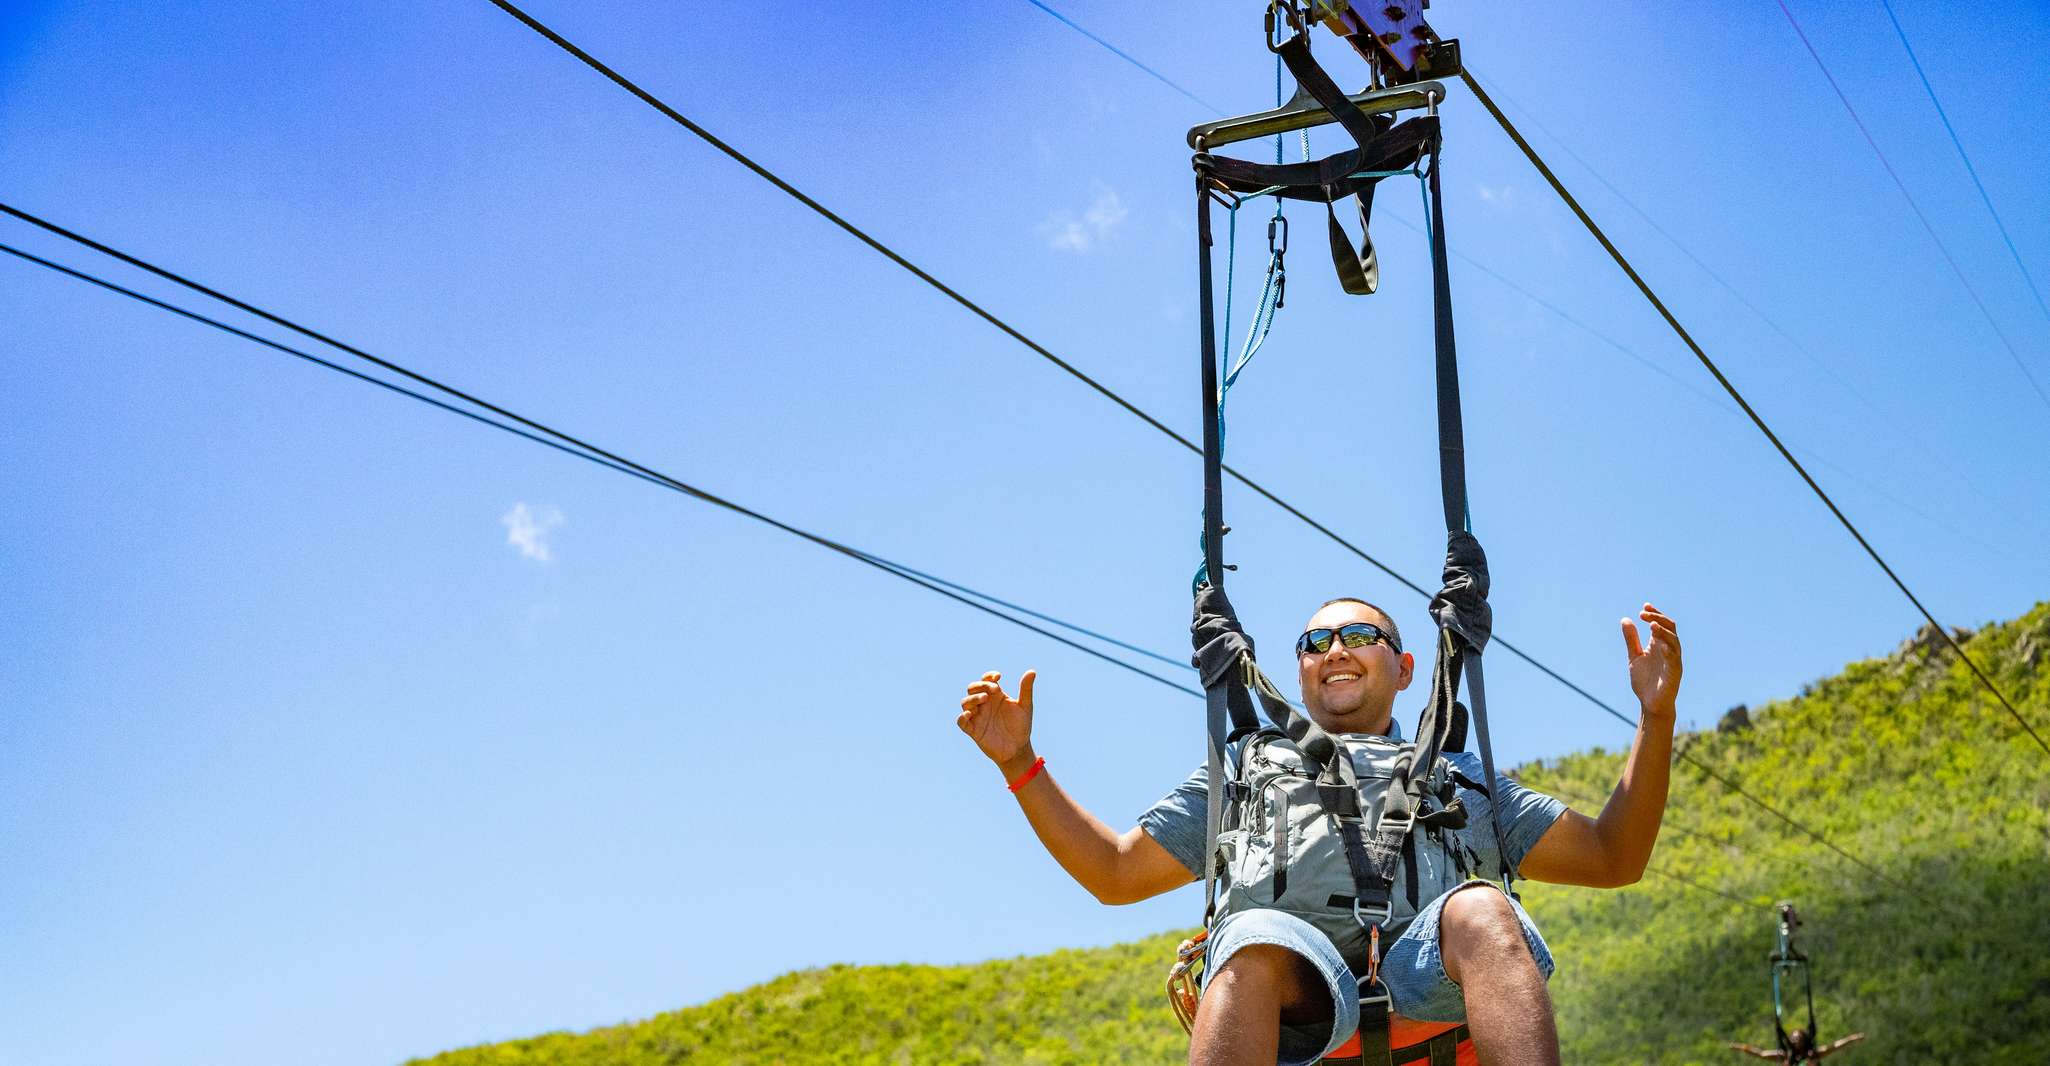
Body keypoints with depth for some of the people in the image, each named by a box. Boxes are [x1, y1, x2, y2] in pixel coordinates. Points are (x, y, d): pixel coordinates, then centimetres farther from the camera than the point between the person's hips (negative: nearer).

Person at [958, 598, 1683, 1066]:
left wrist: (1656, 717, 17)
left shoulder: (1461, 778, 36)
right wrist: (1019, 763, 21)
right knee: (1255, 940, -36)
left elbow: (1612, 860, 28)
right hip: (1297, 1002, 0)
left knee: (1479, 911, -34)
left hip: (1431, 986, 1)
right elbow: (1114, 872, 31)